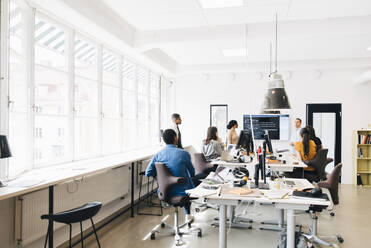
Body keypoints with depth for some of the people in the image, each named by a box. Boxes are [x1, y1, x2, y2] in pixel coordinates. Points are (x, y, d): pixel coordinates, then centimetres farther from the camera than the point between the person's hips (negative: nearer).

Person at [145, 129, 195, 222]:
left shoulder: (158, 154, -7)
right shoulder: (184, 153, -15)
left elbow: (148, 173, -4)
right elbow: (192, 173, -2)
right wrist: (190, 176, 21)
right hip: (181, 191, -4)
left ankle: (187, 215, 48)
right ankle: (187, 215, 41)